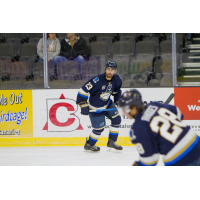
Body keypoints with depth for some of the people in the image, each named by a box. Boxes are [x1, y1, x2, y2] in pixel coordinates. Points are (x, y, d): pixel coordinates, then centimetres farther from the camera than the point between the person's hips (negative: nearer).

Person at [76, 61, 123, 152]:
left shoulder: (116, 79, -9)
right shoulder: (97, 80, -32)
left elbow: (116, 90, 14)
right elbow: (83, 91, -30)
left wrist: (118, 101, 12)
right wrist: (83, 106, -29)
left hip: (107, 103, 7)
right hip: (95, 107, -7)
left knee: (116, 119, 2)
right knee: (99, 128, -1)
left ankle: (111, 142, 14)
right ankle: (89, 145, 21)